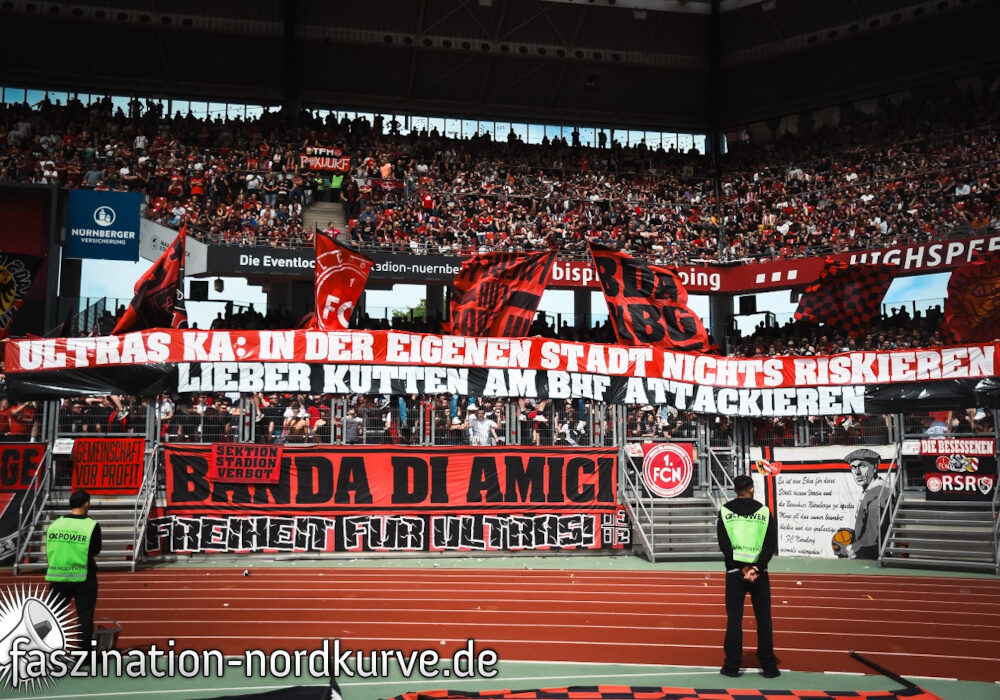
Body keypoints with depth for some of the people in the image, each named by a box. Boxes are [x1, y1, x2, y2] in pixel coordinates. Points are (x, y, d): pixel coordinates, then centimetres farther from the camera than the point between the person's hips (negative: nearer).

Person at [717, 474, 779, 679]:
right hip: (760, 573, 0)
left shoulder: (725, 511, 1)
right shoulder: (764, 511, 2)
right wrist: (756, 568, -12)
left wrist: (742, 568, -7)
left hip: (734, 572, 0)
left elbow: (724, 544, -5)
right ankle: (768, 667, 9)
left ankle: (732, 666, 5)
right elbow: (771, 544, -6)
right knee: (764, 619, 7)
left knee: (734, 618, 3)